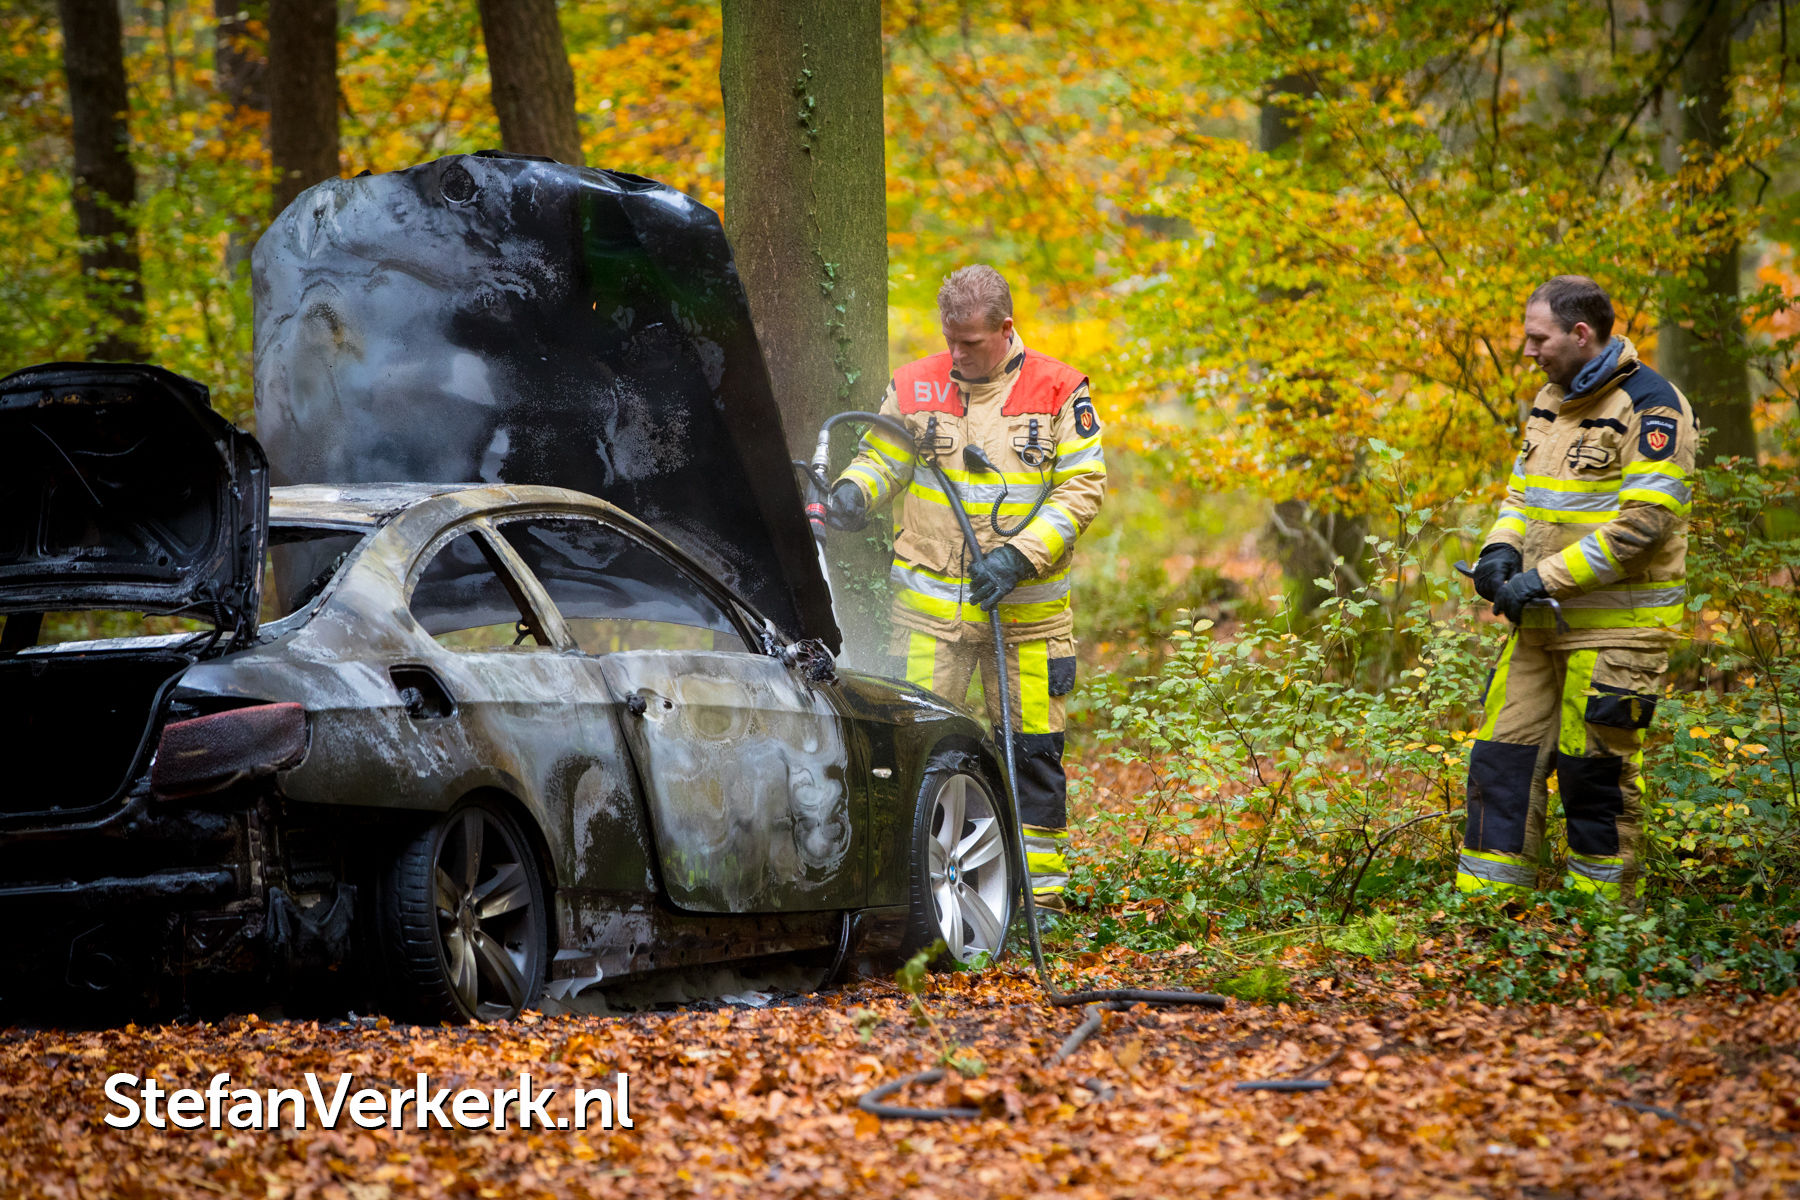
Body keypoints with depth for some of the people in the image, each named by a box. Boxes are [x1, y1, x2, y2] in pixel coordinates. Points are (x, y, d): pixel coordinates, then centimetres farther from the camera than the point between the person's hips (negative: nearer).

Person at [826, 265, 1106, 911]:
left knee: (1032, 748, 4)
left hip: (1026, 608, -1)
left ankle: (1039, 886, 15)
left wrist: (1018, 555, -15)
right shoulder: (914, 387, 3)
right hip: (930, 604, 1)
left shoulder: (1059, 391, -3)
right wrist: (853, 493, -13)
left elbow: (1082, 488, -4)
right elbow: (881, 458, 11)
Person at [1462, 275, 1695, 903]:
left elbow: (1642, 522, -19)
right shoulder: (1551, 400, 15)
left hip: (1614, 627, -8)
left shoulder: (1650, 408, -12)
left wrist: (1546, 577, -20)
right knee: (1502, 754, 3)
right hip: (1542, 620, 8)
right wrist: (1502, 548, 1)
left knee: (1594, 768, -2)